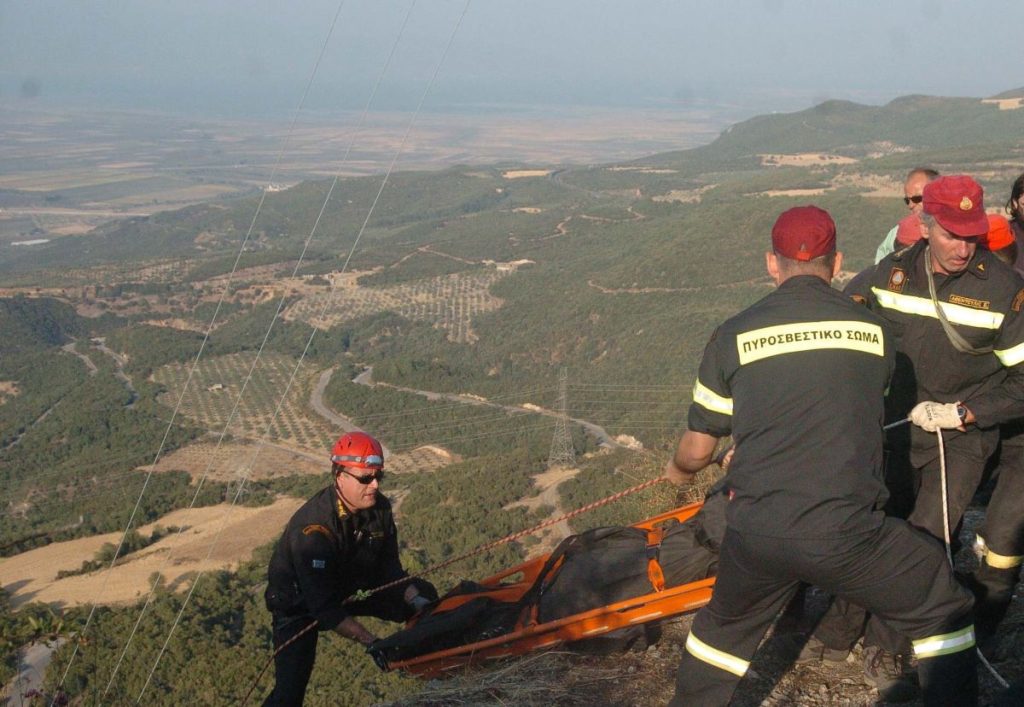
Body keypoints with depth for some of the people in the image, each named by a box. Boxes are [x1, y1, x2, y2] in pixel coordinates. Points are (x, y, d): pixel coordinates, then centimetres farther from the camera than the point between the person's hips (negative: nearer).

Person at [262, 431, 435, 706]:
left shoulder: (379, 508, -16)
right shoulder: (313, 528, -37)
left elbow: (390, 570, -4)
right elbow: (324, 608, -36)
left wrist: (416, 600, -22)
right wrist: (371, 642, -41)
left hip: (350, 589, 7)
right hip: (300, 603, -6)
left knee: (423, 594, -4)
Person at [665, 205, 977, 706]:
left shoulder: (732, 336, 2)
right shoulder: (874, 331, 6)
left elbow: (697, 450, 10)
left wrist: (677, 471, 36)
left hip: (755, 533, 2)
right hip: (844, 533, -1)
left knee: (724, 628, 29)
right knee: (943, 610, 22)